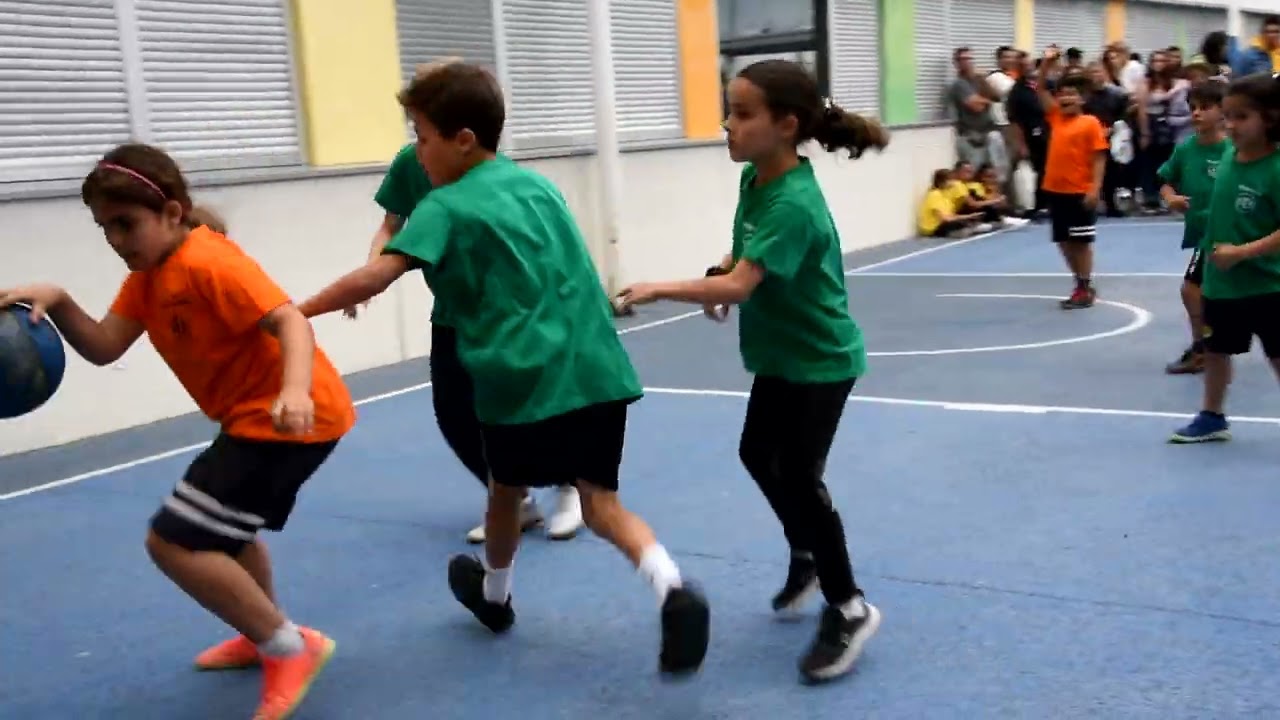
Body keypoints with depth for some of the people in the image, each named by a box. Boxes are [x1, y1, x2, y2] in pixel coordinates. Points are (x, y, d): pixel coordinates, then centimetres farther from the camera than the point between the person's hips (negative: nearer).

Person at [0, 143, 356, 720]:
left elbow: (289, 320, -29)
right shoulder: (148, 272, 10)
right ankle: (265, 636, 49)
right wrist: (57, 303, -16)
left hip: (294, 417, -11)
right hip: (257, 415, 11)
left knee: (174, 541, -13)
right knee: (224, 526, 31)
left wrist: (296, 390, -46)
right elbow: (104, 347, 2)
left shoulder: (208, 262, -20)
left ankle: (291, 649, -3)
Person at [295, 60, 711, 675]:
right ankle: (673, 587, -18)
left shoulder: (445, 208, -5)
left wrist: (300, 312, -6)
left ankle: (494, 595, 45)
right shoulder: (538, 184, 14)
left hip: (523, 376, -4)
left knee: (506, 491, 21)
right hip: (596, 366, 5)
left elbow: (376, 277, -15)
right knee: (600, 501, 7)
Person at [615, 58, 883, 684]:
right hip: (780, 354, 10)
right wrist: (726, 269, -3)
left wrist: (659, 290, -36)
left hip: (821, 360, -10)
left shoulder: (793, 203, -31)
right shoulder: (753, 178, -3)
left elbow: (739, 285, -40)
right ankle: (807, 556, 44)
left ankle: (849, 609, 10)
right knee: (758, 456, 20)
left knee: (799, 476, -7)